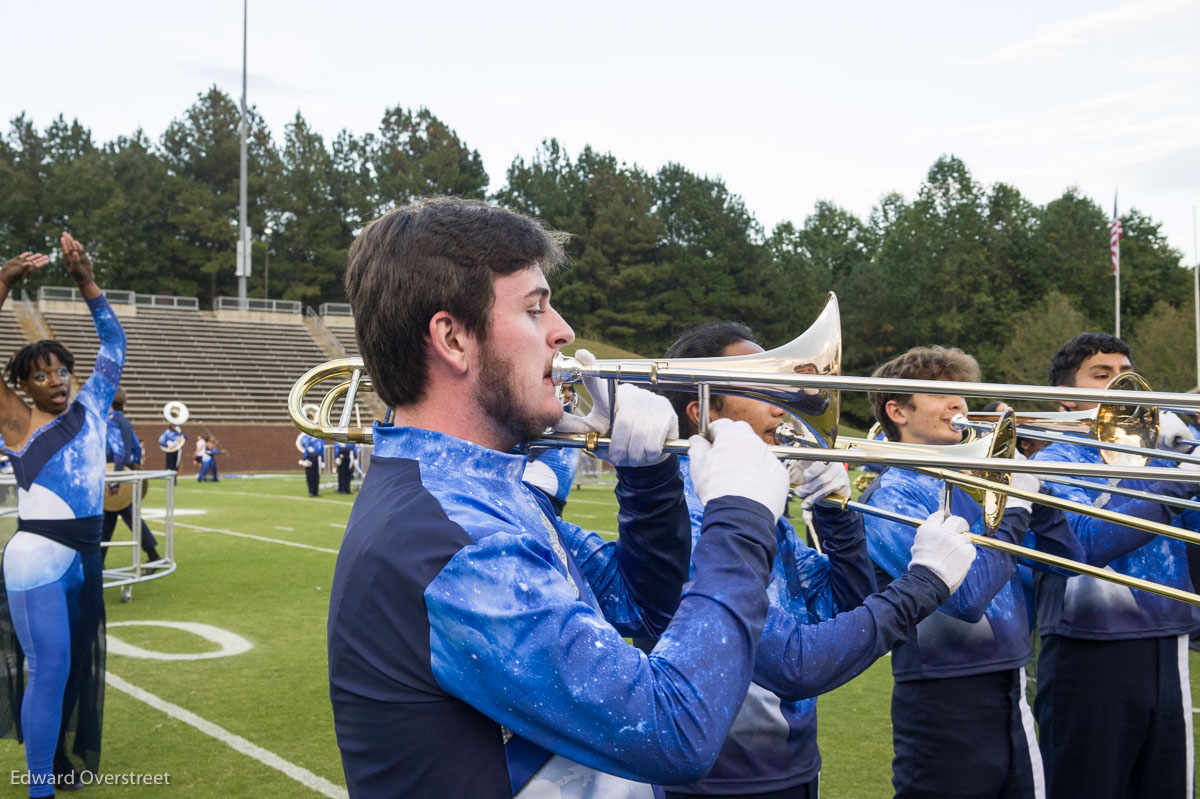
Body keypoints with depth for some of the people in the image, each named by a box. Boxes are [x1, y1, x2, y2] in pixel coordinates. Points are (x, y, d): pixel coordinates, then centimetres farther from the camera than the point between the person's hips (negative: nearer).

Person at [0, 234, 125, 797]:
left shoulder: (90, 409, 7)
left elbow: (113, 346, 7)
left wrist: (86, 282, -1)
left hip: (85, 555, 5)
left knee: (78, 664, 13)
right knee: (50, 668, -4)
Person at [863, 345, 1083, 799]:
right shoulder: (891, 495, -13)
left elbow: (1066, 558, 9)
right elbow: (966, 597, -24)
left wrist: (1031, 488, -4)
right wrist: (1015, 508, -15)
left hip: (1010, 694, 7)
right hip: (945, 705, -7)